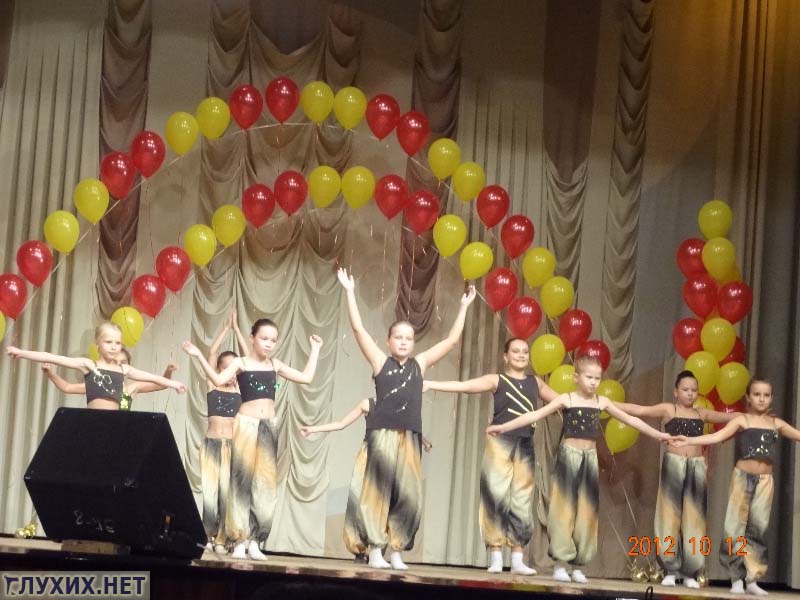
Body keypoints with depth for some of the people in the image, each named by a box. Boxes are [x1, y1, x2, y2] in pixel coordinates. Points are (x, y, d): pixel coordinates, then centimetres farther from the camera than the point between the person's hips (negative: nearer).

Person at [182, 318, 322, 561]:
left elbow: (306, 377, 13)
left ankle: (254, 540, 5)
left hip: (269, 425, 5)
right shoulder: (241, 363, -1)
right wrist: (199, 356, -22)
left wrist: (315, 350, 18)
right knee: (242, 481, -5)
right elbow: (219, 379, -16)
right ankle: (239, 540, -3)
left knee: (265, 484, 1)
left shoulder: (275, 365, 12)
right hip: (246, 423, -4)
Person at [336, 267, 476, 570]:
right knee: (378, 491, -2)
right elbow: (358, 329, -2)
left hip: (410, 438, 3)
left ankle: (396, 551, 9)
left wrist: (464, 306, 17)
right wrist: (350, 292, -6)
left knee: (409, 496, 0)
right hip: (382, 434, -3)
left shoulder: (419, 364, 13)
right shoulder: (380, 361, 5)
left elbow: (452, 340, 16)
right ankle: (375, 551, 3)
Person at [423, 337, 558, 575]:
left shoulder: (536, 382, 16)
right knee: (496, 498, -6)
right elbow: (463, 386, -5)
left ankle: (517, 560, 6)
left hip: (526, 446, 4)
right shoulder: (497, 380, 3)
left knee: (522, 503, 3)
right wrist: (430, 384, -15)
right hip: (500, 442, -4)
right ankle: (495, 557, -1)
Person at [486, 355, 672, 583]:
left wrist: (657, 434, 19)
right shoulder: (567, 399, -5)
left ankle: (578, 565, 10)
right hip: (569, 455, -4)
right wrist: (504, 427, -19)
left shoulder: (601, 402, 8)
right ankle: (560, 563, -2)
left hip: (590, 458, 4)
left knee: (587, 511, 4)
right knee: (565, 508, -5)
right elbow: (535, 415, -11)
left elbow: (630, 419, 17)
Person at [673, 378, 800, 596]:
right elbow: (717, 436, -11)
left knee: (758, 528, -1)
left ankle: (752, 578, 5)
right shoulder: (742, 420, -1)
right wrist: (690, 441, -24)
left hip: (765, 479, 2)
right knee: (736, 527, -3)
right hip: (743, 476, -2)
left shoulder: (776, 423, 10)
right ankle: (737, 578, 5)